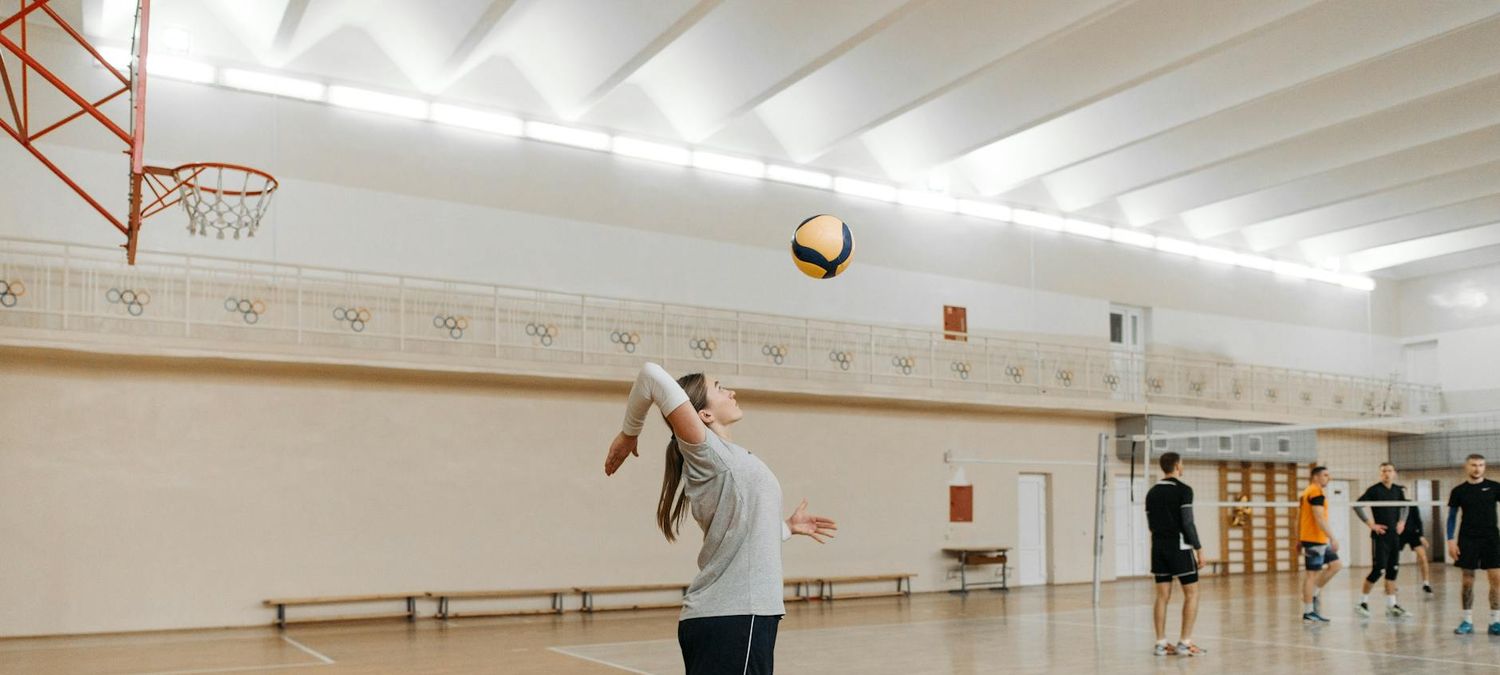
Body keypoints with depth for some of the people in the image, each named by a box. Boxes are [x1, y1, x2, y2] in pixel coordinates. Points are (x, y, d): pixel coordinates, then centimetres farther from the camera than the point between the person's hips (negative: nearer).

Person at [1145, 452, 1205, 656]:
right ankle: (1185, 643, -2)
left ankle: (1161, 643, 5)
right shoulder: (1183, 490, -9)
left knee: (1163, 596, 6)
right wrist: (1198, 548, -8)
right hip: (1179, 547, -6)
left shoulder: (1152, 492, 10)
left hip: (1158, 547, 6)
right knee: (1191, 594, 2)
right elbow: (1188, 523, -13)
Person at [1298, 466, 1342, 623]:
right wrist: (1332, 538, -21)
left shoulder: (1306, 493, 17)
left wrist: (1299, 540, 22)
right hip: (1314, 540, -10)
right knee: (1312, 574, -6)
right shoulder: (1317, 492, -12)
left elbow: (1299, 519, 19)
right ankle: (1308, 613, -2)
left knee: (1336, 564, 12)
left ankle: (1313, 594, 13)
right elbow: (1320, 518, -21)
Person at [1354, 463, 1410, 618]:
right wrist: (1371, 524, -15)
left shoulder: (1398, 490, 8)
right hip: (1380, 536, -6)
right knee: (1378, 570, -8)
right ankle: (1363, 602, 5)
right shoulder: (1375, 490, -10)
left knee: (1393, 570, 7)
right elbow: (1357, 506, -15)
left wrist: (1402, 522, 12)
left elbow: (1404, 506, 27)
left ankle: (1391, 605, 15)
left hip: (1394, 535, 6)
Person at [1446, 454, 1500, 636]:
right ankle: (1467, 621, 10)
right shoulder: (1459, 491, 4)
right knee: (1467, 581, 2)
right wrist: (1451, 541, -1)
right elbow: (1452, 517, 8)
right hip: (1467, 540, 0)